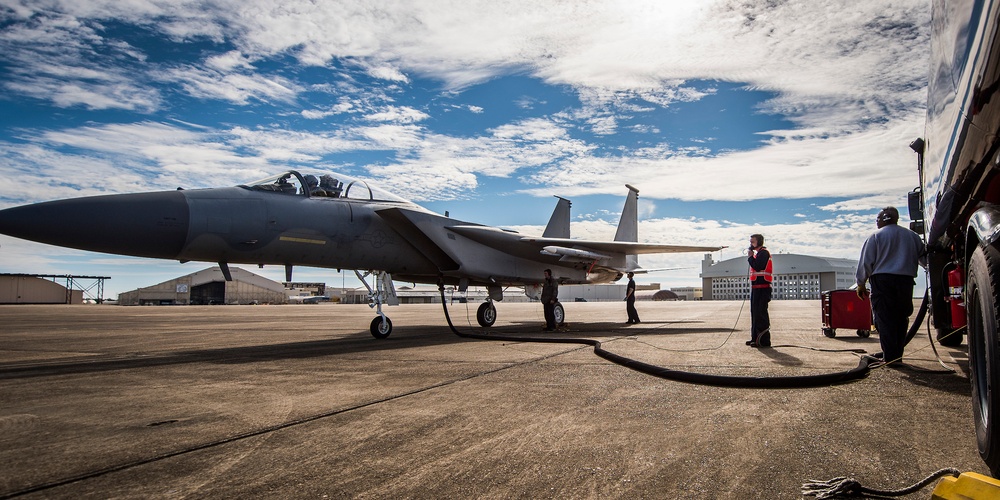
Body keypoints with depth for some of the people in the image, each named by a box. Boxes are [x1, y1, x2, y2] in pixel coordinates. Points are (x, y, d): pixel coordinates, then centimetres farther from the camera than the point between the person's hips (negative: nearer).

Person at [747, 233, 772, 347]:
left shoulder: (763, 253, -10)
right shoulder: (758, 253, 21)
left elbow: (757, 267, -21)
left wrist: (750, 256, -11)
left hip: (762, 288, -11)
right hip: (756, 287, 11)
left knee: (760, 313, -11)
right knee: (755, 312, 13)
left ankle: (764, 340, -11)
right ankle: (755, 338, 20)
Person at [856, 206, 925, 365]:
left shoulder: (876, 235, -1)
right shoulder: (912, 236, 13)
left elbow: (866, 262, -3)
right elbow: (924, 259, 19)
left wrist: (861, 283, 4)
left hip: (882, 280, -4)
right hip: (906, 279, 4)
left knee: (884, 318, -2)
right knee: (900, 318, 11)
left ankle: (889, 356, -5)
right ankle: (897, 354, 13)